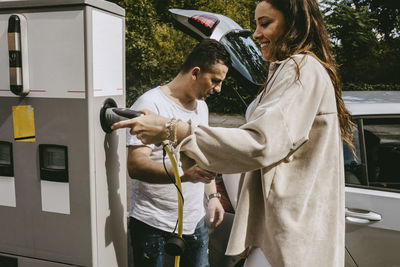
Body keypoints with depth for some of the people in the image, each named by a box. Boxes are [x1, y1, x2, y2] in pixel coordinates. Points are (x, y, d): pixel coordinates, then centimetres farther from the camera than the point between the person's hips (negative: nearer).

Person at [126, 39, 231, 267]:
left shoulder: (201, 106, 11)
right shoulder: (151, 104, -16)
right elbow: (135, 166, -25)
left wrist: (212, 195, 12)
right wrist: (186, 174, -38)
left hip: (195, 220, 7)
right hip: (154, 224, -7)